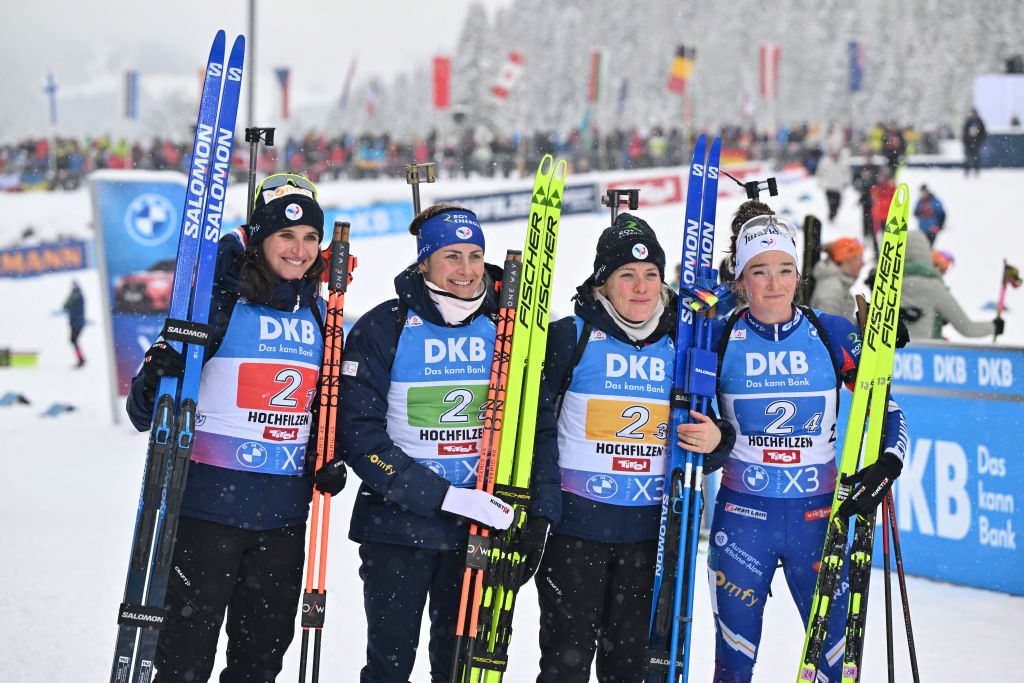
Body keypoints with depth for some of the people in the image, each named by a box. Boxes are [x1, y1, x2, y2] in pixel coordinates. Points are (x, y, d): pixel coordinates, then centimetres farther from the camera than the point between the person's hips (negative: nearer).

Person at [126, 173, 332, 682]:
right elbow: (145, 413, -8)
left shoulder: (319, 315, 9)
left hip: (284, 515, 5)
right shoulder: (219, 301, -7)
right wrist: (156, 377, -29)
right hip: (209, 505, -5)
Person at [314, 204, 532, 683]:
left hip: (480, 527, 3)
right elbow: (360, 435, -13)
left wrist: (537, 508, -7)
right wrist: (444, 496, -21)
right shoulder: (382, 329, -7)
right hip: (397, 524, -3)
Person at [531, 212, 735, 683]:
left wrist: (715, 441, -6)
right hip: (577, 526, -3)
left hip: (650, 533, 4)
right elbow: (533, 420, -4)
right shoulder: (569, 337, -4)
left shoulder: (681, 347, 8)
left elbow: (705, 432, 17)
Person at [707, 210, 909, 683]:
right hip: (742, 517, 0)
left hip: (818, 517, 0)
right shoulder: (719, 339, -3)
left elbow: (885, 410, 2)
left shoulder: (833, 334, -3)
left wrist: (887, 464, -14)